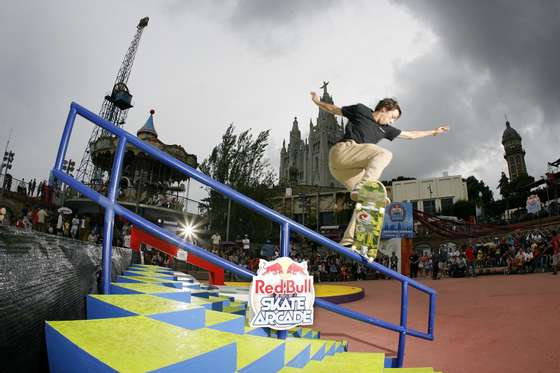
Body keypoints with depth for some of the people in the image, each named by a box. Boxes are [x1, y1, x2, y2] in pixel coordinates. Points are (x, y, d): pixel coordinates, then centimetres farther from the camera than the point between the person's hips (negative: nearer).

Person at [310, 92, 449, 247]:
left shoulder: (384, 129, 29)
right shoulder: (361, 110, 14)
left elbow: (410, 135, 39)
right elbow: (335, 109, 24)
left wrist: (433, 132, 46)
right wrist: (318, 102, 24)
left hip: (349, 167, 7)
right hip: (342, 150, -7)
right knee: (384, 154, -21)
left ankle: (348, 239, -12)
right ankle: (361, 188, -42)